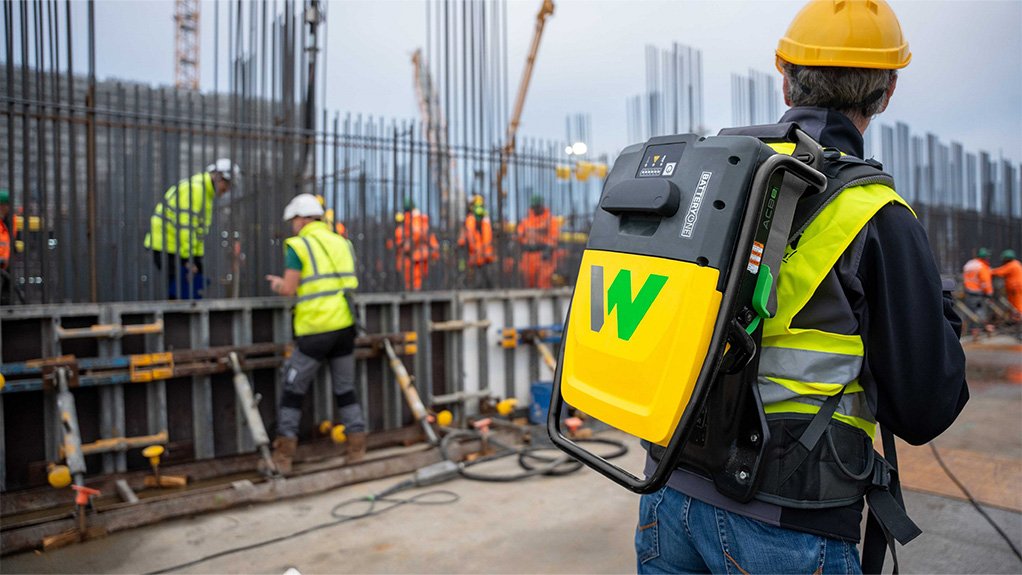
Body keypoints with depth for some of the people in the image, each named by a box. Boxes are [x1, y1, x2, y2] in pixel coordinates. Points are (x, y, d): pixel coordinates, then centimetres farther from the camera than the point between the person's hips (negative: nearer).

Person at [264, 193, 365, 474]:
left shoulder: (298, 245, -5)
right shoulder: (342, 243, 13)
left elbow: (289, 289, -8)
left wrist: (278, 284, 14)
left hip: (315, 330, -5)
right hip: (345, 325, 5)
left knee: (293, 390, 8)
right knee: (345, 389, 14)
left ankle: (283, 457, 12)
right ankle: (357, 450, 13)